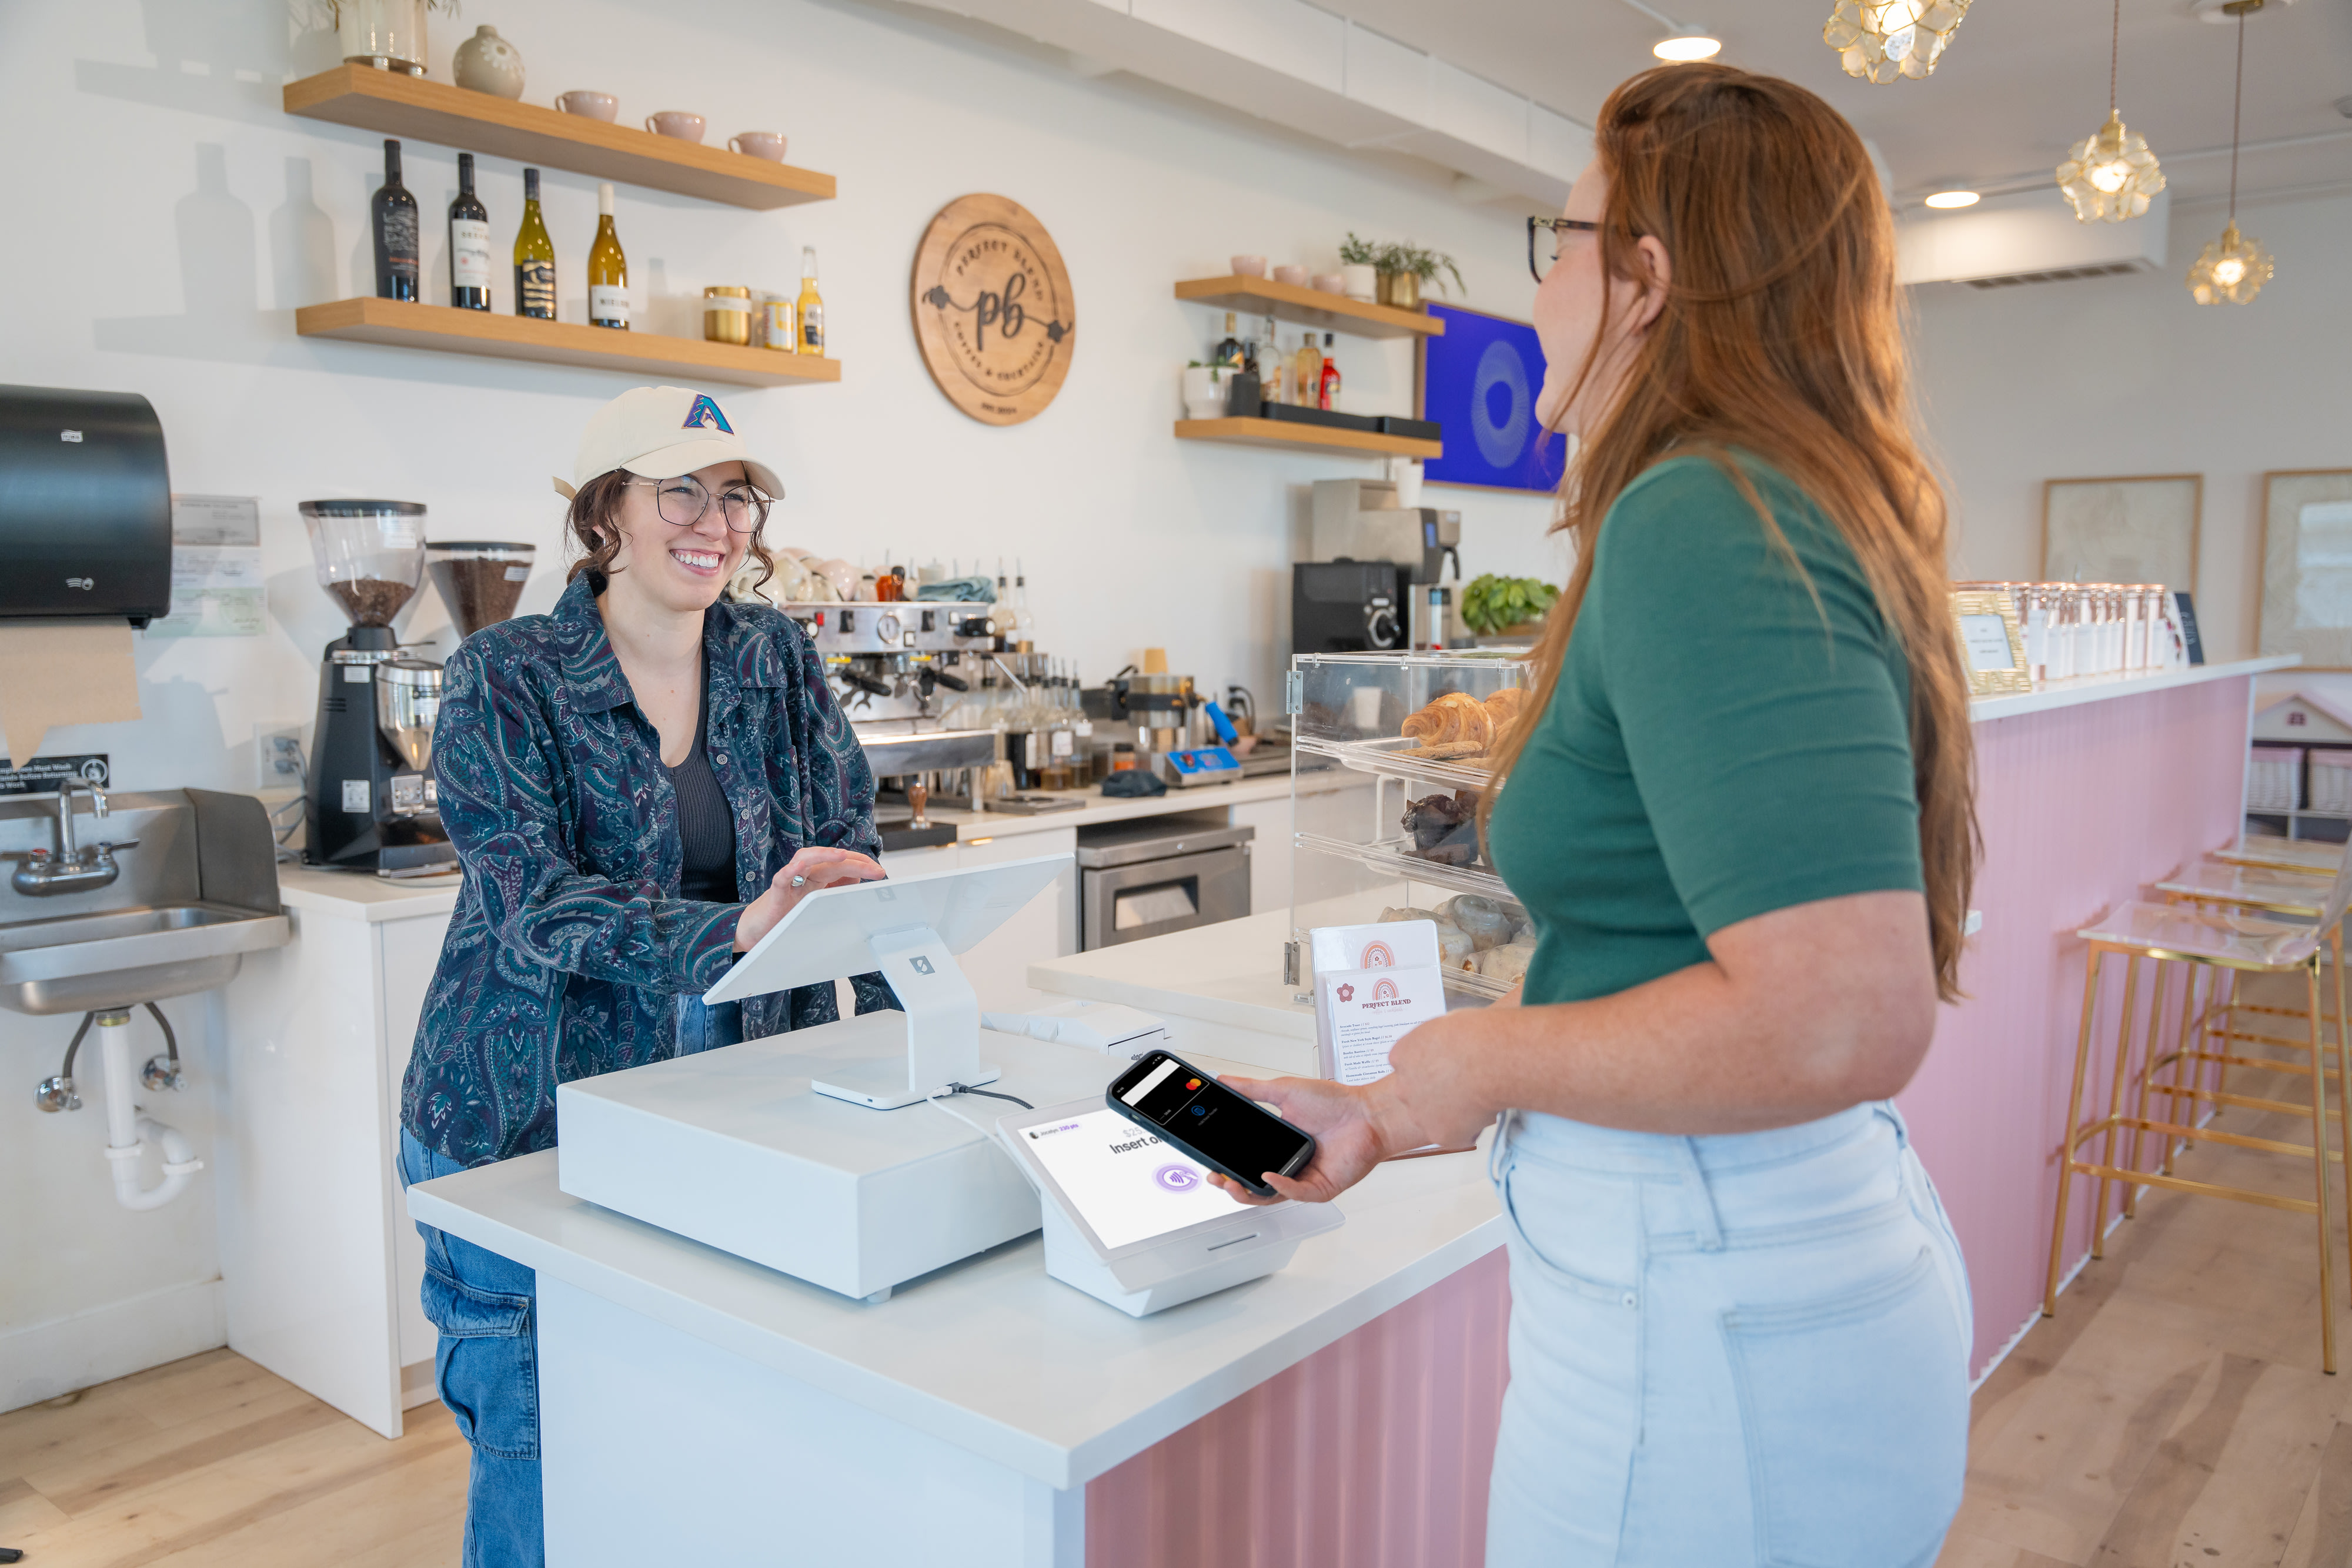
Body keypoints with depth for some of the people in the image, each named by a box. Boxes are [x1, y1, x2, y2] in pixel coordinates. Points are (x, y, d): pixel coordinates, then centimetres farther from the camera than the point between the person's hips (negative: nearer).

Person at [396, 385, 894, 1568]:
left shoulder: (776, 661, 3)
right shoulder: (506, 680, -9)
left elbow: (850, 844, 0)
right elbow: (529, 903, -20)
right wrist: (732, 931, -36)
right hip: (533, 1125, -3)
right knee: (540, 1459, 7)